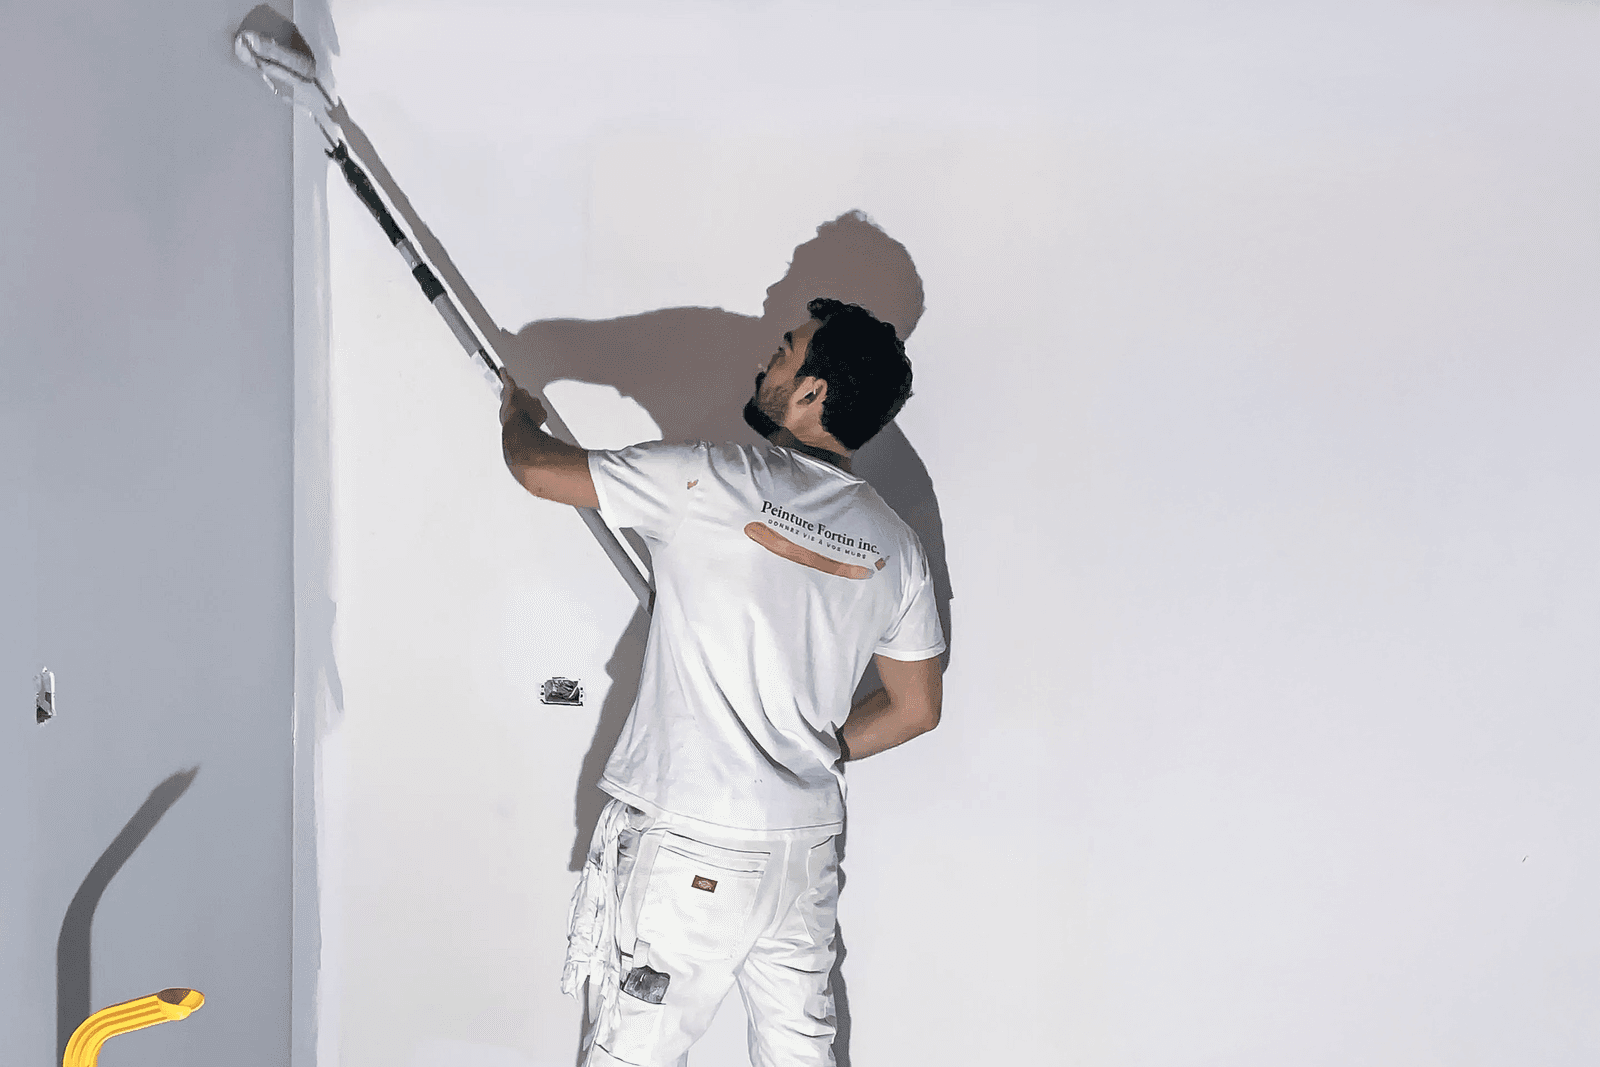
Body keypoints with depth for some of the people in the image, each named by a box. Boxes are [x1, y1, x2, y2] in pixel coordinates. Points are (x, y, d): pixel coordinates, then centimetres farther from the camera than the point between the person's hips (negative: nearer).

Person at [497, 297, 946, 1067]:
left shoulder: (711, 481, -13)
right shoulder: (895, 545, 4)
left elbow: (538, 468, -4)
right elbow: (917, 708, 12)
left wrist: (517, 414, 18)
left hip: (689, 846, -6)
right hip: (808, 839, 6)